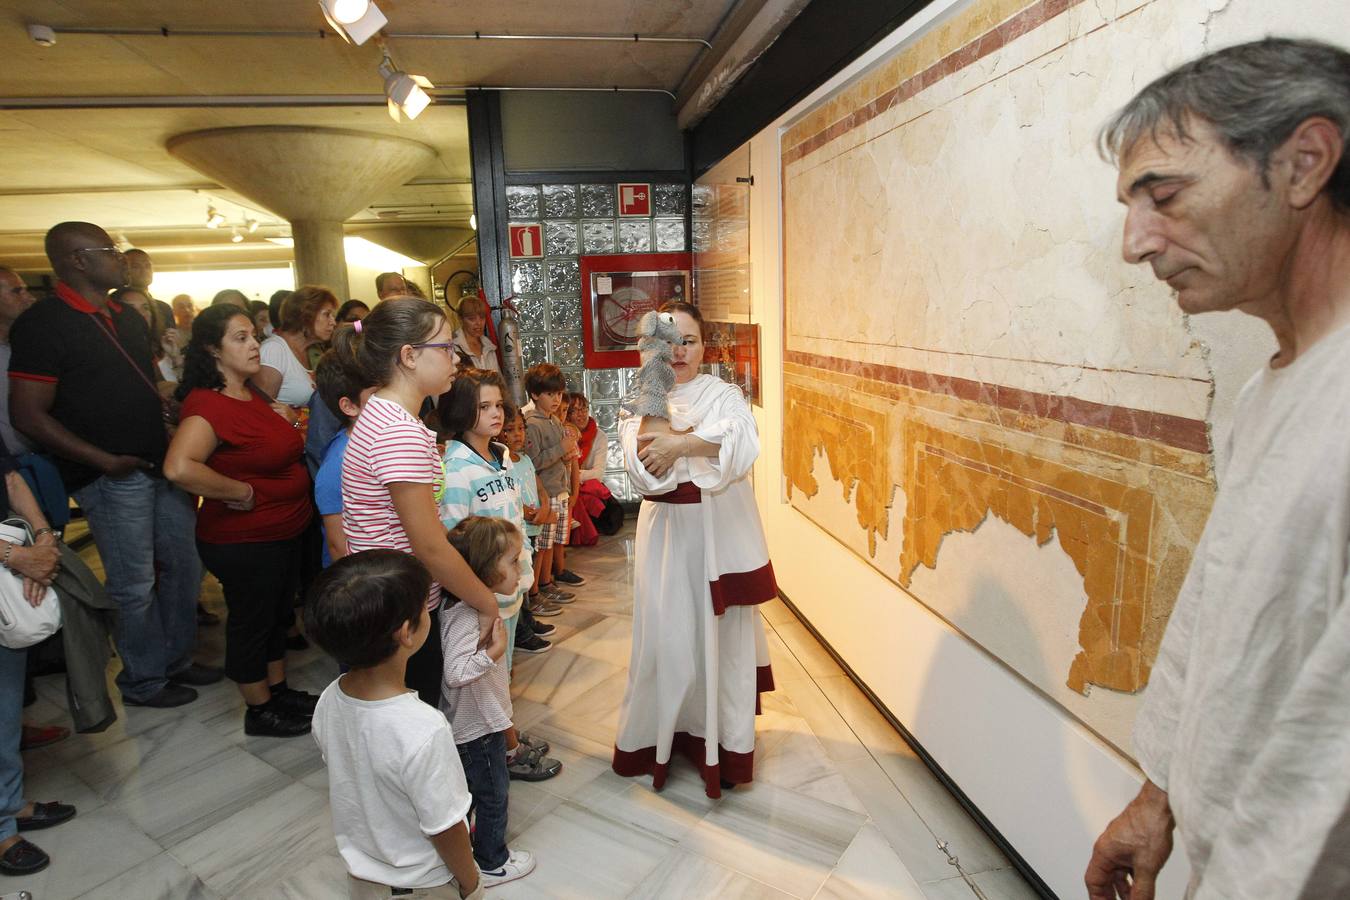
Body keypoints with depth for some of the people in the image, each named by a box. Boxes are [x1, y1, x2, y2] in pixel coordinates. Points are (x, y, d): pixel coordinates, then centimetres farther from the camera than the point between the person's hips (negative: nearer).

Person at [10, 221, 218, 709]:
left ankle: (177, 658, 33)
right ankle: (143, 682, 23)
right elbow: (29, 415, -15)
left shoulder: (127, 316, 11)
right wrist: (106, 461, -18)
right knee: (135, 585, 4)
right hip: (111, 477, -7)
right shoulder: (42, 323, -12)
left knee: (185, 563, 15)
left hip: (161, 464, 7)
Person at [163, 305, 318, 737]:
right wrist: (241, 493, -27)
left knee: (278, 614, 22)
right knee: (250, 621, 9)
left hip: (282, 532, 9)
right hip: (242, 542, -9)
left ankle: (279, 691, 41)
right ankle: (260, 711, 28)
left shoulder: (252, 394, 6)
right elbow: (179, 467, -38)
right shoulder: (207, 404, -22)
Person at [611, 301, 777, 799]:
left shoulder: (724, 394, 3)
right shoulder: (639, 403, 5)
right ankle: (659, 735, 25)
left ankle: (726, 745, 21)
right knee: (667, 636, 5)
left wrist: (679, 443, -24)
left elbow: (744, 443, -19)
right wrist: (703, 442, -22)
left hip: (723, 532, 0)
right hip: (667, 531, 1)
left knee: (723, 635, 6)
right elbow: (643, 472, -12)